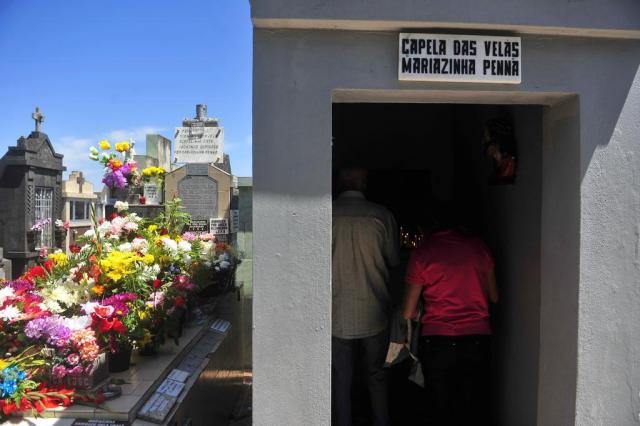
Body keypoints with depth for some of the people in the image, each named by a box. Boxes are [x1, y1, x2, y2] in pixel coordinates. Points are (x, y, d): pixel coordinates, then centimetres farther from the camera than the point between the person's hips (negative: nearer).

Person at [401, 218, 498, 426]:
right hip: (477, 340, 2)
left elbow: (408, 313, -4)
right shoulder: (478, 246, 0)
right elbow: (494, 297, 11)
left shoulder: (421, 254, -8)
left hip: (437, 342, -2)